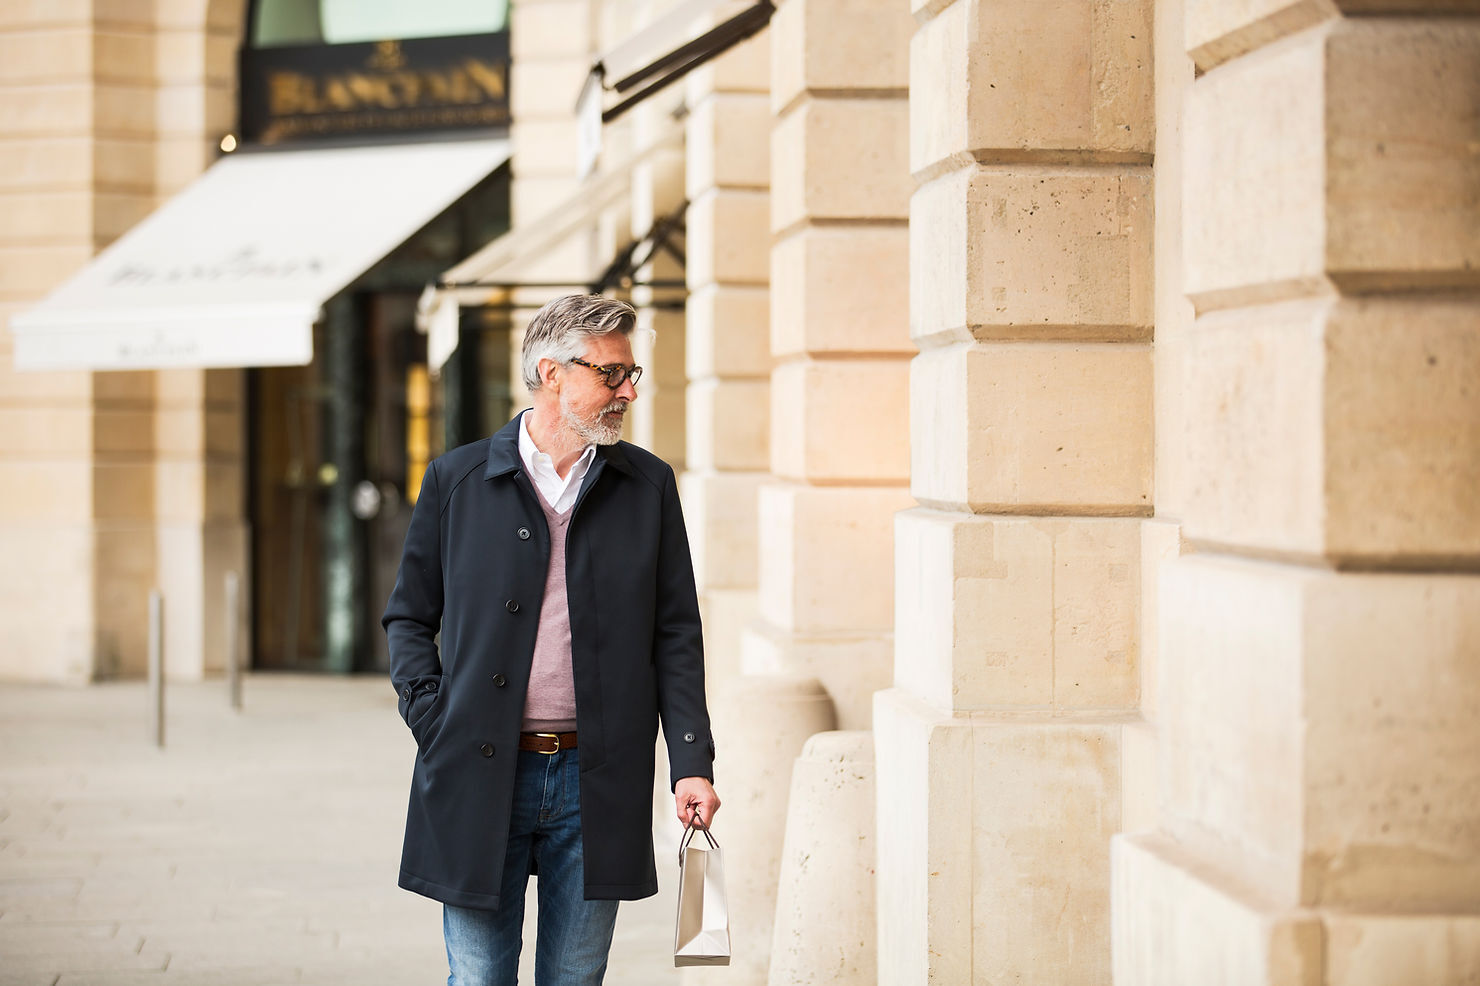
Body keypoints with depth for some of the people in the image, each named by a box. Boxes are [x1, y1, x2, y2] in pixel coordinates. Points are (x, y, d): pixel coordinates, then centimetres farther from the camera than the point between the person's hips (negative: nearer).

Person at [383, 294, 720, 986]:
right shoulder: (457, 480, 3)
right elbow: (408, 617, 10)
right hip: (479, 778, -1)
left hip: (596, 784, 1)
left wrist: (691, 763, -1)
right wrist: (433, 720, -4)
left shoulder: (649, 486, 6)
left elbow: (675, 634, 7)